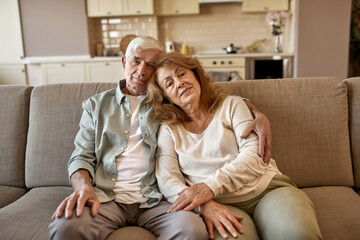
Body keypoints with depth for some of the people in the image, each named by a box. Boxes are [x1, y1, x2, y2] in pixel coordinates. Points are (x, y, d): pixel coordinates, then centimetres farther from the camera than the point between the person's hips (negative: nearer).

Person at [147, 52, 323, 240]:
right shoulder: (168, 130, 13)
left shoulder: (231, 105, 12)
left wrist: (211, 186, -17)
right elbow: (166, 180, 0)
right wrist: (203, 205, -21)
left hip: (267, 188, 1)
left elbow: (254, 154, -2)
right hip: (224, 204, 0)